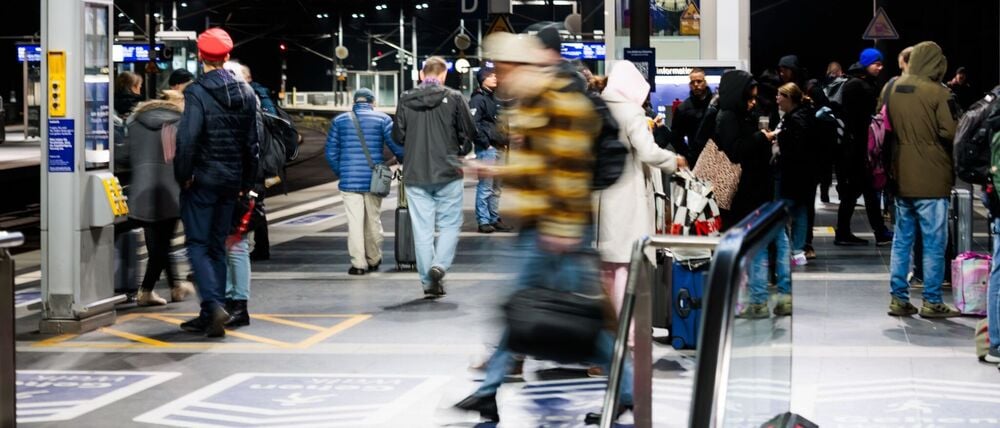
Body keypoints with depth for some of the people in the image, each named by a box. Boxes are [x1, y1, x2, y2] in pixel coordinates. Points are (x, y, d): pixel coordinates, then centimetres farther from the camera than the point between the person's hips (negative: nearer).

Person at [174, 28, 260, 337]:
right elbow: (252, 143, 11)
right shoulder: (245, 94, 7)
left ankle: (214, 305, -19)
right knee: (217, 246, 12)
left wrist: (183, 175, -9)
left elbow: (187, 139, -21)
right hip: (231, 180, 6)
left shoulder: (197, 93, -13)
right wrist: (247, 181, 17)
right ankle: (210, 316, 13)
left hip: (202, 180, -6)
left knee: (197, 244, -1)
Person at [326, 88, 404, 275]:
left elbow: (331, 152, 7)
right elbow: (397, 146, -5)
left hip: (349, 180, 0)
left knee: (354, 221, 1)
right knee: (373, 221, 13)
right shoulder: (382, 119, 2)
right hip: (374, 180, 0)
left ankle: (358, 263, -2)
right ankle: (374, 260, 23)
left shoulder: (339, 121, 8)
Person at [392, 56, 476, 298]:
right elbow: (469, 133, -2)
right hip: (447, 173, -2)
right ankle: (439, 265, -14)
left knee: (422, 229, 7)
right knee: (450, 224, 8)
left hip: (415, 175, 2)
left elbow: (398, 136, 5)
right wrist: (460, 151, 17)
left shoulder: (405, 100, 1)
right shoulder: (453, 98, -5)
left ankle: (428, 282, 8)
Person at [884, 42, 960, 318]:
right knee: (934, 243, 1)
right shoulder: (937, 92, -14)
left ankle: (899, 299, 13)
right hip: (931, 179, -6)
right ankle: (932, 302, 4)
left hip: (901, 176, 6)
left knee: (902, 239, 12)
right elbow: (949, 132, -15)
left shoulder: (891, 88, 5)